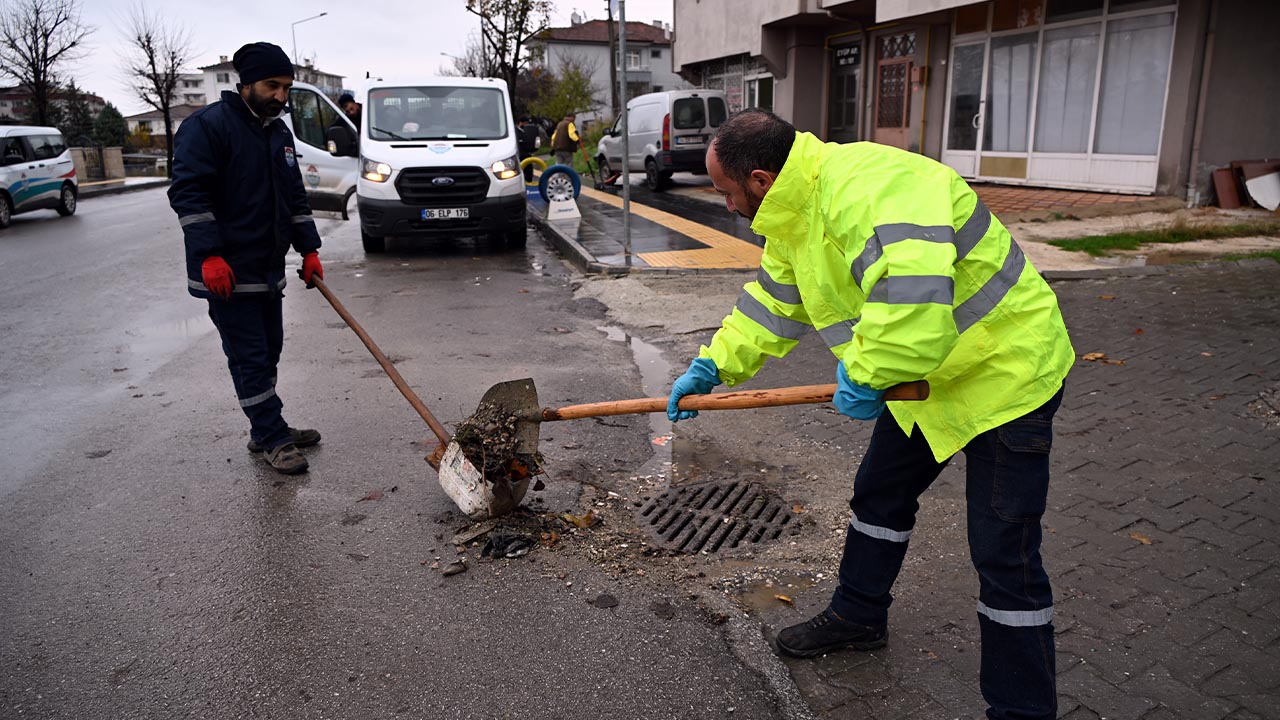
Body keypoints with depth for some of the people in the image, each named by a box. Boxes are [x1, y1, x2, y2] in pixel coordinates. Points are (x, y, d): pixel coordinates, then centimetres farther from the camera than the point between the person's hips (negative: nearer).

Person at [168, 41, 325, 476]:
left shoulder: (279, 132, 15)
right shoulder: (208, 125, -10)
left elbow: (295, 196, 20)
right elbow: (188, 193, -16)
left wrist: (309, 249, 12)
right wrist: (209, 255, -23)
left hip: (268, 269, 8)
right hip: (227, 272, -8)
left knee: (268, 352, 13)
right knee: (250, 357, -3)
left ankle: (267, 431, 25)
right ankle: (273, 439, 5)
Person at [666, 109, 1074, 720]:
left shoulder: (867, 188, -33)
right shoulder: (797, 213, 2)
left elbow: (915, 293, -45)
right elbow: (772, 303, 12)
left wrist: (865, 374, -29)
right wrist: (712, 366, 6)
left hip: (1005, 371, -10)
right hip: (925, 376, 10)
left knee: (1004, 555, -2)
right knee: (879, 495, 21)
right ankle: (858, 617, 43)